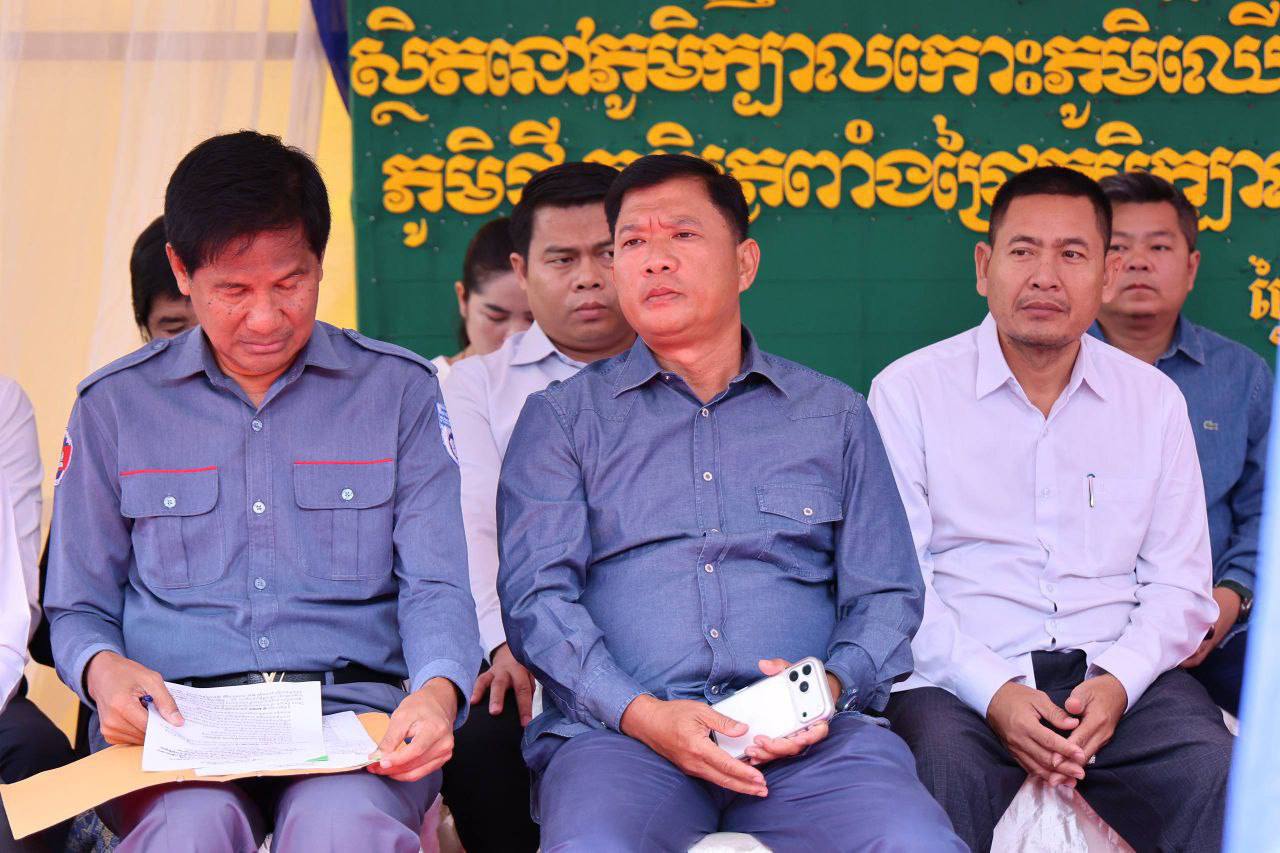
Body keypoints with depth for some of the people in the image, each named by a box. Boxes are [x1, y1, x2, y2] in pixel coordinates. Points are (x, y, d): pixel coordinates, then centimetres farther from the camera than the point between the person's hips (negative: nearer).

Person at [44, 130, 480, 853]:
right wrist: (102, 668, -7)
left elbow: (435, 588, 8)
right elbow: (78, 606, 18)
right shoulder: (116, 406, 14)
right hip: (176, 718, 0)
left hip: (354, 709, 0)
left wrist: (439, 687, -15)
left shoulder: (400, 391, 13)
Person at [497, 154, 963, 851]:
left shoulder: (834, 415, 21)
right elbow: (536, 594, 4)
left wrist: (832, 687, -6)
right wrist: (641, 713, -13)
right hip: (618, 732, -1)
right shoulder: (561, 418, 15)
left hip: (806, 737, 1)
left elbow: (885, 595, 16)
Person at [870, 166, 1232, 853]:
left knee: (1223, 779, -27)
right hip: (959, 679, -2)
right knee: (944, 771, -36)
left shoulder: (1155, 400, 14)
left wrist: (1118, 680, -9)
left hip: (1119, 675, 3)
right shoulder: (907, 391, 4)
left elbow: (1178, 583, 11)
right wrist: (993, 692, -17)